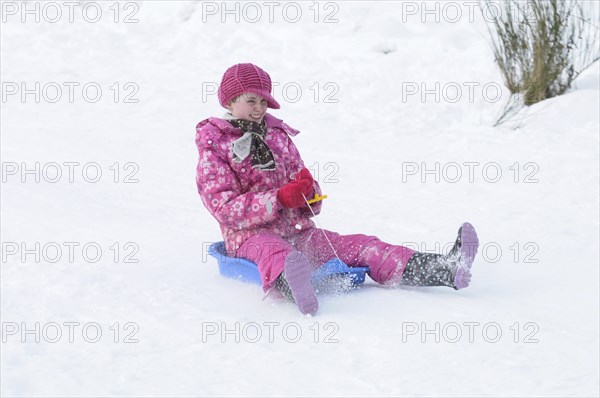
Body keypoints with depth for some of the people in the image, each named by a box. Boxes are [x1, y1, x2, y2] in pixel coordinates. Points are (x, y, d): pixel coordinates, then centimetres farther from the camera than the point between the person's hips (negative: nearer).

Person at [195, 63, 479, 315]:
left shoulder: (279, 136, 19)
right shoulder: (213, 147, 2)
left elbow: (310, 206, 16)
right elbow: (225, 208, -13)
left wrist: (307, 190, -10)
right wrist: (279, 199, -22)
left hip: (299, 233, 6)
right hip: (251, 236, -6)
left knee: (357, 246, -14)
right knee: (274, 252, -40)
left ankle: (446, 270, -31)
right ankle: (293, 286, -80)